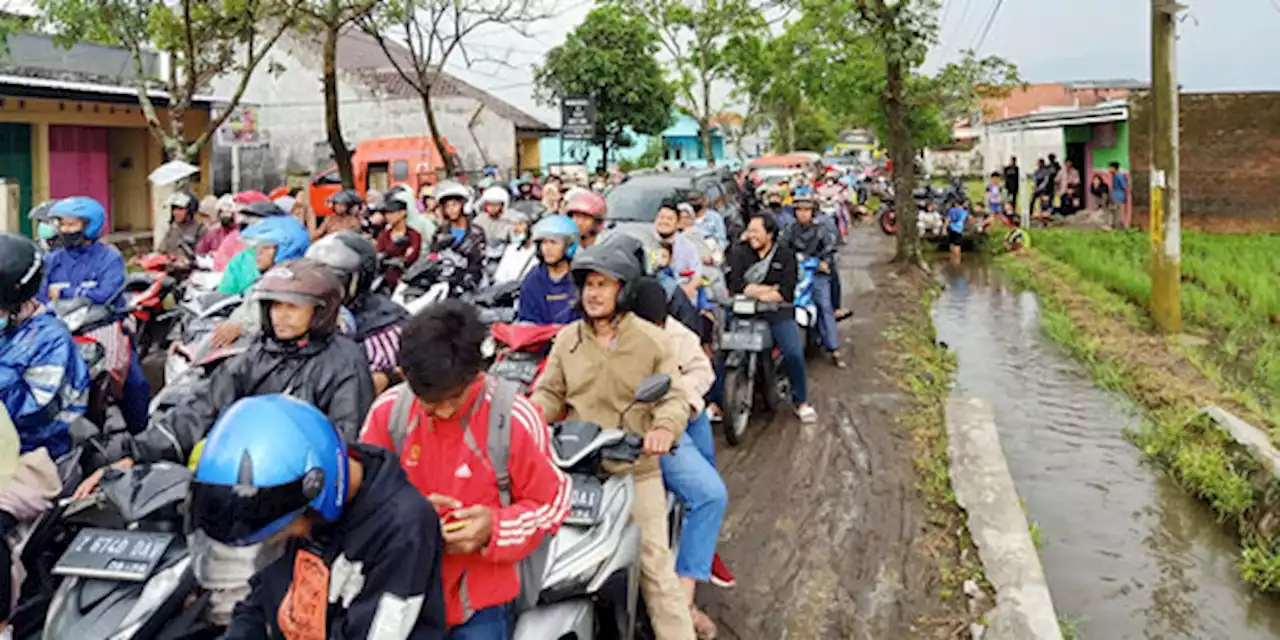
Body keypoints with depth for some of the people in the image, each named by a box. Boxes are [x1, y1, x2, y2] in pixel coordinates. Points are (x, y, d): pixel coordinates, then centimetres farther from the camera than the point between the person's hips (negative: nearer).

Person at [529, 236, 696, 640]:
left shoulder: (651, 339, -2)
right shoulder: (567, 339, 8)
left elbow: (674, 395, -6)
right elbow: (550, 392, 8)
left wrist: (665, 427, -28)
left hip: (637, 468, -3)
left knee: (656, 563, -2)